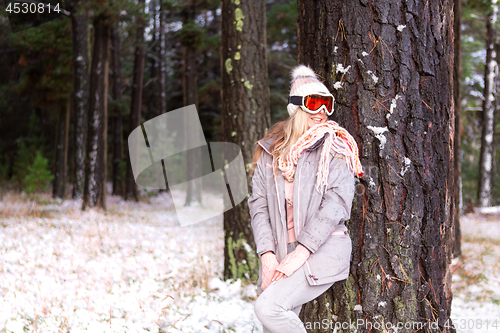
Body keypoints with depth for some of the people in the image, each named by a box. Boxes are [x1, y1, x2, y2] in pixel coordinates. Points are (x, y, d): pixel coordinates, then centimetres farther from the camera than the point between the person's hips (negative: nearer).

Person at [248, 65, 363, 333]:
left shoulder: (336, 148, 0)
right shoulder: (271, 150, 10)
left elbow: (336, 203, -10)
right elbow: (259, 204, 5)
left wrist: (300, 253, -17)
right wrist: (267, 256, -8)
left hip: (323, 248, -4)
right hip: (280, 253, 4)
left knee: (268, 307, -23)